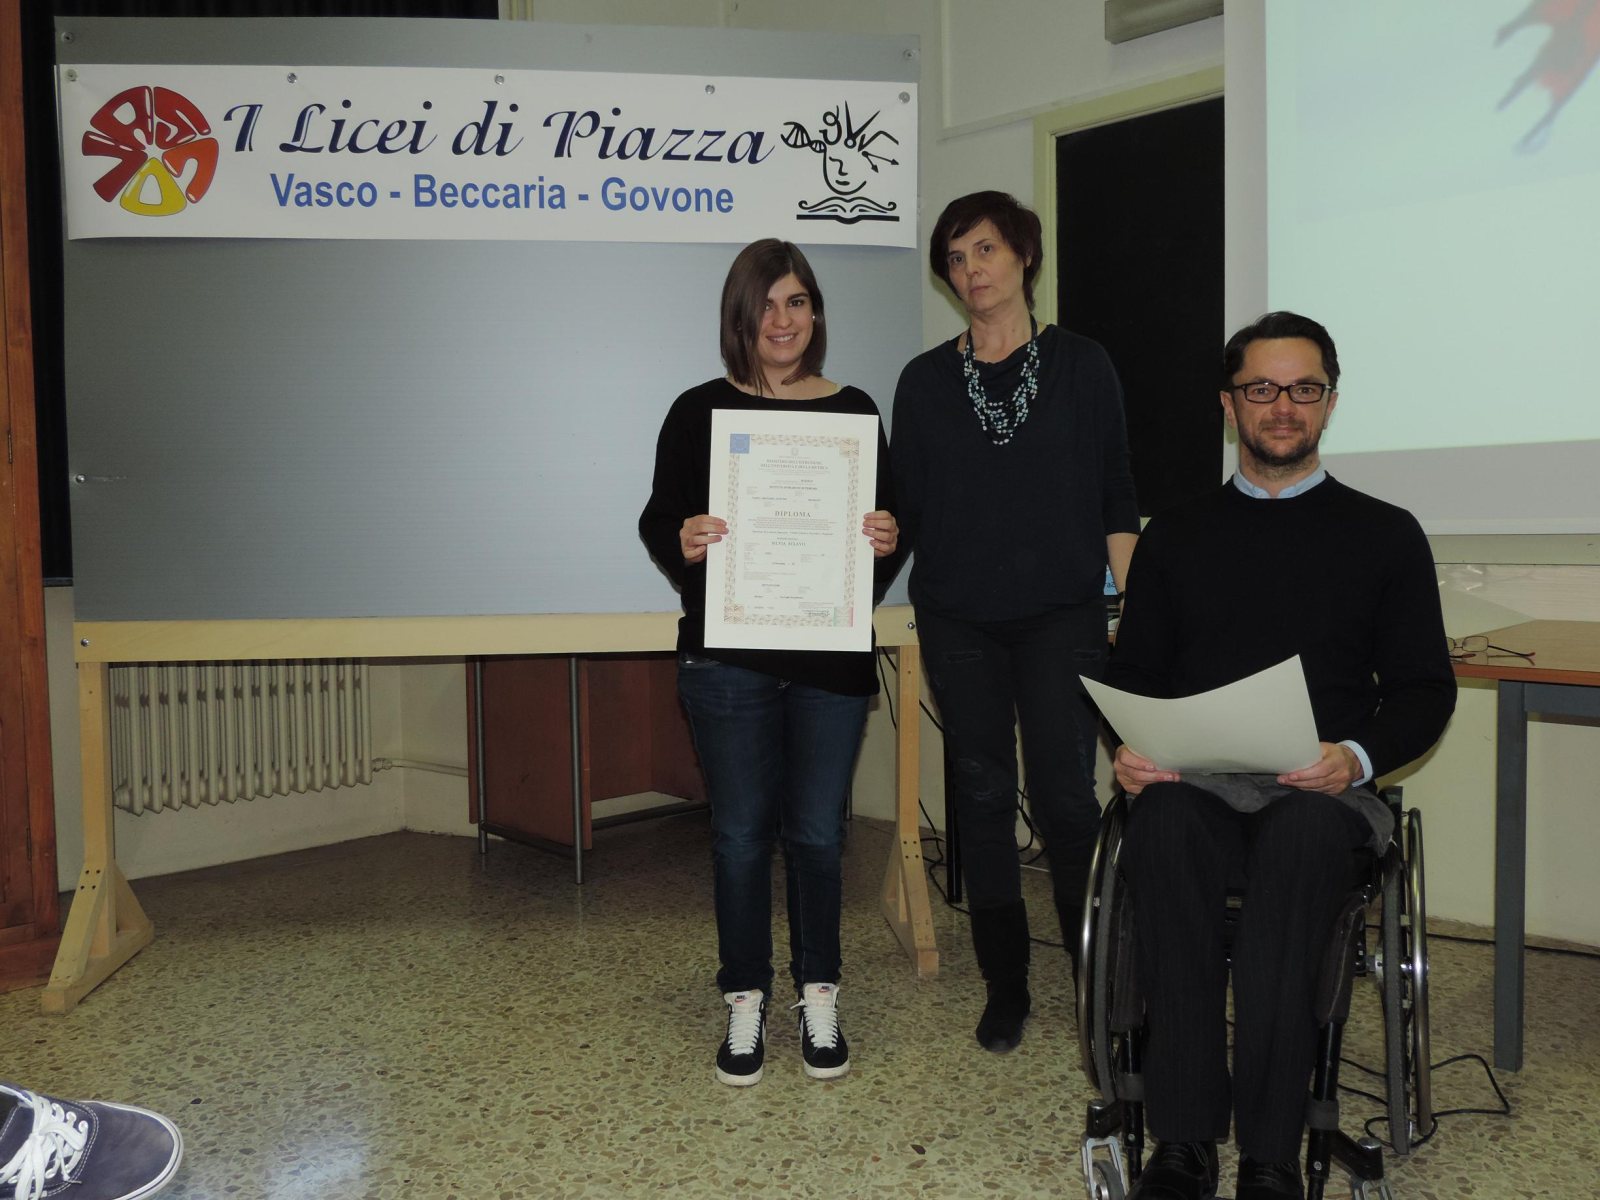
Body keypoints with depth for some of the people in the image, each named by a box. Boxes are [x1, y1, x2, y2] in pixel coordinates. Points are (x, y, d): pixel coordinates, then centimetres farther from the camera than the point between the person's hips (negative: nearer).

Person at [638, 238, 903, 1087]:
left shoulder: (854, 410, 8)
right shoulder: (699, 411, 3)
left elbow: (888, 523, 12)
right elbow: (658, 518, 4)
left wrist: (887, 540, -11)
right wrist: (681, 541, -18)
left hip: (832, 657, 1)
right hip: (727, 657, -1)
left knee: (817, 832, 8)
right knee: (741, 832, 7)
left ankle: (819, 995, 26)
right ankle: (744, 1002, 24)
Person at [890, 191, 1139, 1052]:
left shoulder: (1081, 366, 5)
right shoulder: (924, 381, 9)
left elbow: (1116, 501, 4)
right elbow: (905, 507, 10)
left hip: (1059, 616, -2)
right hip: (959, 622, 2)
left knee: (1065, 796, -8)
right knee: (983, 796, 6)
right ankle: (1005, 986, 19)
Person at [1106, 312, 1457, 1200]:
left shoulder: (1385, 535, 15)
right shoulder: (1176, 536, 20)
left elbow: (1424, 688, 9)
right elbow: (1133, 672, 15)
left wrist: (1358, 757, -12)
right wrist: (1129, 747, -7)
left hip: (1321, 792, -1)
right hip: (1194, 781, 1)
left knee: (1298, 838, -37)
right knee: (1164, 828, -35)